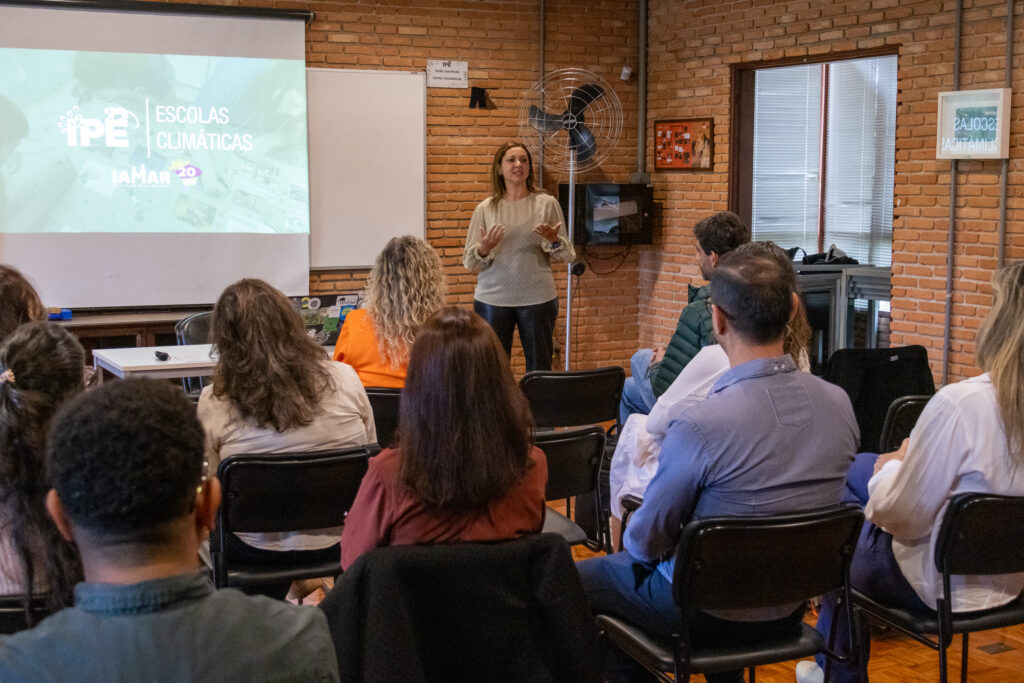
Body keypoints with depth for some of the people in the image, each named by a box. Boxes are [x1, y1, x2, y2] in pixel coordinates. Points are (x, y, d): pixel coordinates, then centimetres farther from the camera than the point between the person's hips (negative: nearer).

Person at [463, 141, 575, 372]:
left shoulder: (547, 204, 4)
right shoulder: (485, 209, 5)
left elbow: (567, 255, 6)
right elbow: (469, 261, 6)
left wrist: (554, 241, -14)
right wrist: (484, 250, -15)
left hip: (537, 299, 0)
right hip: (492, 299, 0)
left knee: (539, 368, 6)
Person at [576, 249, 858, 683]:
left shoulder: (700, 425, -30)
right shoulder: (839, 404, -11)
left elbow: (647, 540, -15)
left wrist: (635, 541, 9)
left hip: (707, 613, -6)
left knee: (574, 580, 16)